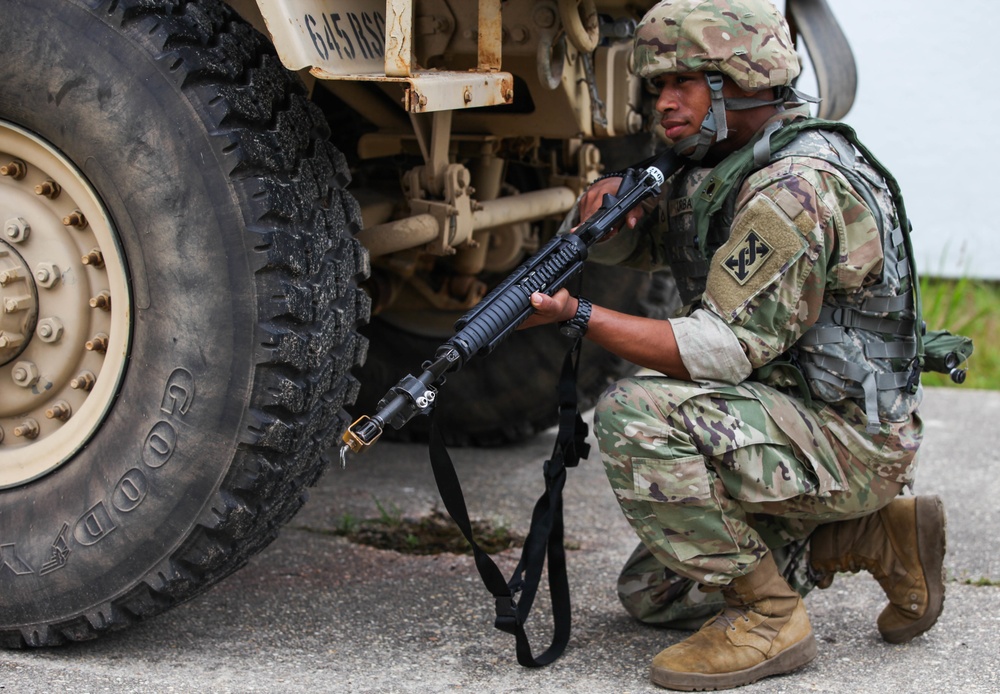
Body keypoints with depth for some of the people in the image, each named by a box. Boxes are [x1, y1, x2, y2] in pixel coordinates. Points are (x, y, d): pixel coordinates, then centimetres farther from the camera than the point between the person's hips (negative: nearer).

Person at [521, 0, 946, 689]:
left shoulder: (795, 187, -23)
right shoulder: (720, 167, 8)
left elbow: (727, 350, -27)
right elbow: (622, 244, 18)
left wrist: (578, 316, -30)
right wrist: (611, 203, -7)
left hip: (846, 442, -10)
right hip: (792, 423, 10)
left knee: (637, 417, -29)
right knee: (652, 593, 19)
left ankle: (769, 614, -15)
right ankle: (877, 537, 18)